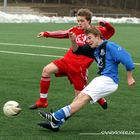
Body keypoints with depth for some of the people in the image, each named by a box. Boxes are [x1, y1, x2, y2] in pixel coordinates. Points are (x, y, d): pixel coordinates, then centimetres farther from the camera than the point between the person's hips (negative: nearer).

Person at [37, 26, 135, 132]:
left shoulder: (109, 46, -10)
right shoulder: (93, 49, 15)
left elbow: (126, 58, -13)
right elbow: (77, 51, 15)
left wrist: (130, 77, -9)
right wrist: (74, 42, -8)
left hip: (109, 80, -9)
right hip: (102, 78, 9)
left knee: (85, 97, -15)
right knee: (80, 97, 1)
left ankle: (56, 118, -21)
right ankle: (56, 123, -2)